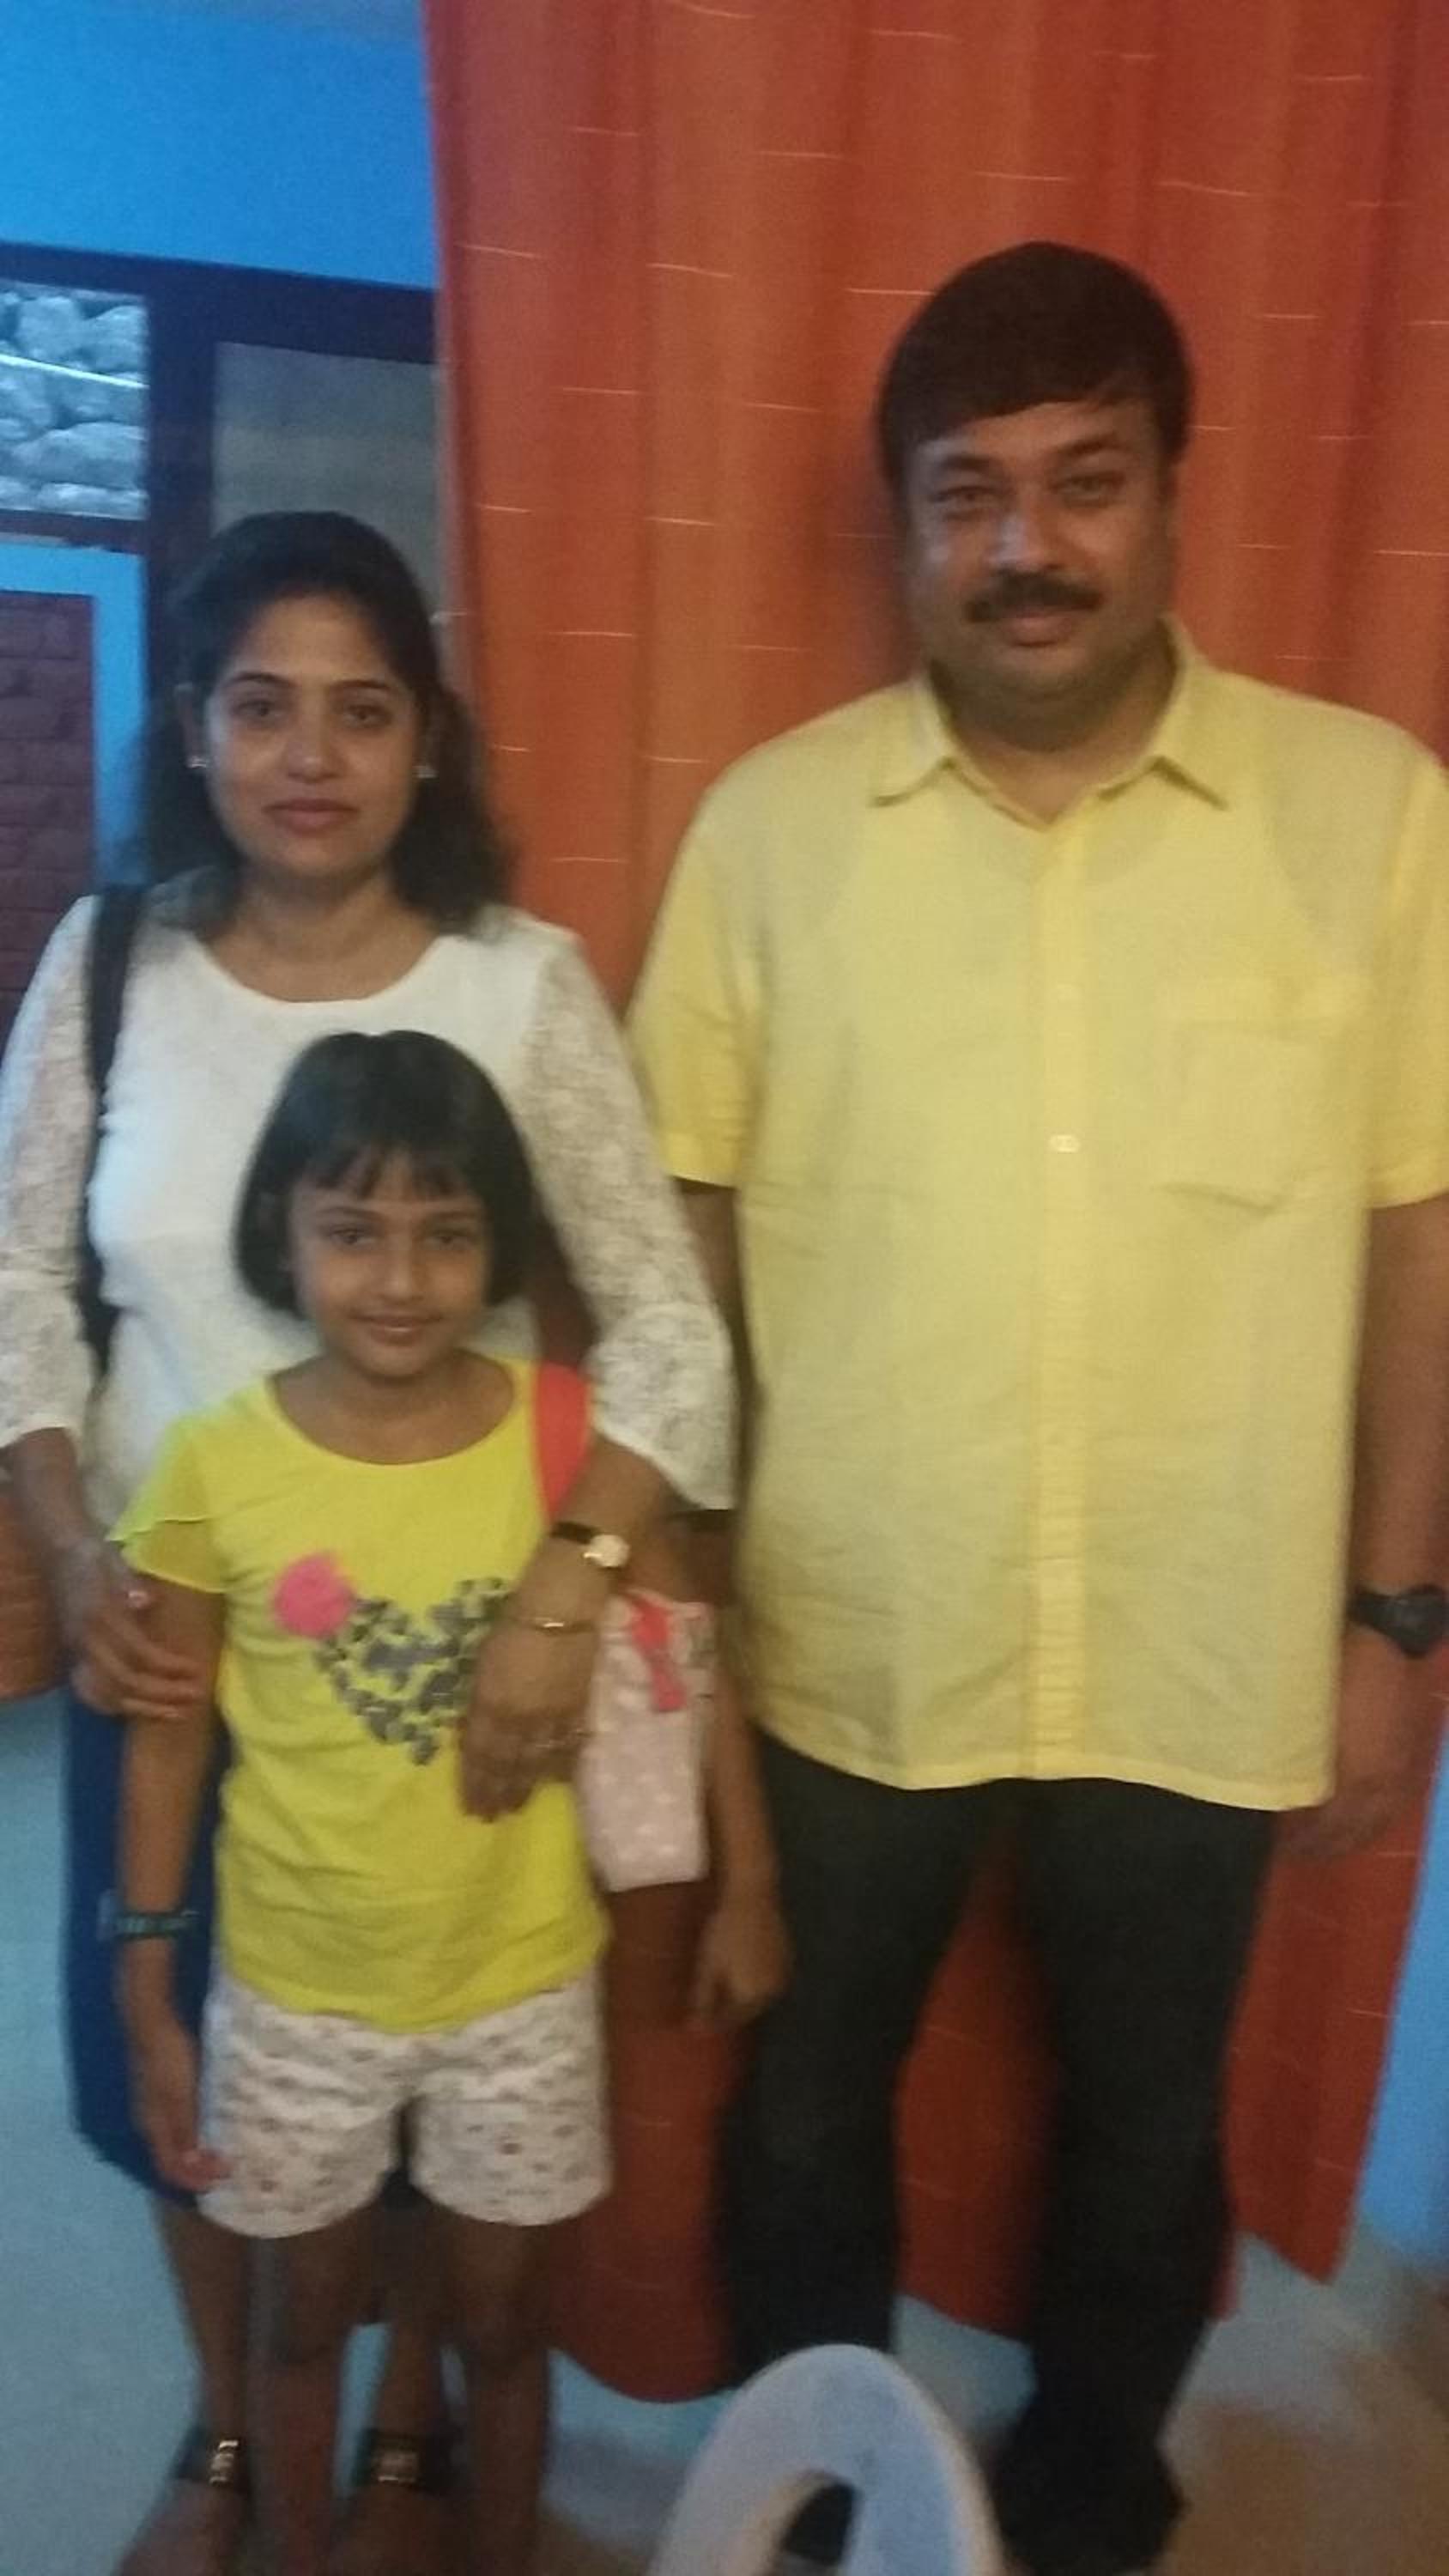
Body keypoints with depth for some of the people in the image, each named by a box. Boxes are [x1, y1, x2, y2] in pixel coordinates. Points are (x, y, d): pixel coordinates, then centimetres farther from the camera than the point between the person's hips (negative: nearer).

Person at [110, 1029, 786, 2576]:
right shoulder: (212, 1467, -15)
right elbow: (166, 1739, -5)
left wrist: (745, 1887, 0)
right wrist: (146, 1993, -1)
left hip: (520, 1983, 0)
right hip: (298, 1991, 0)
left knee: (500, 2316, 21)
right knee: (306, 2319, 22)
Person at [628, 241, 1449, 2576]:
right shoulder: (770, 822, -5)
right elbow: (677, 1229, 0)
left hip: (1206, 1666, 0)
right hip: (842, 1653, 1)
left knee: (1147, 2139, 22)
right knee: (807, 2118, 21)